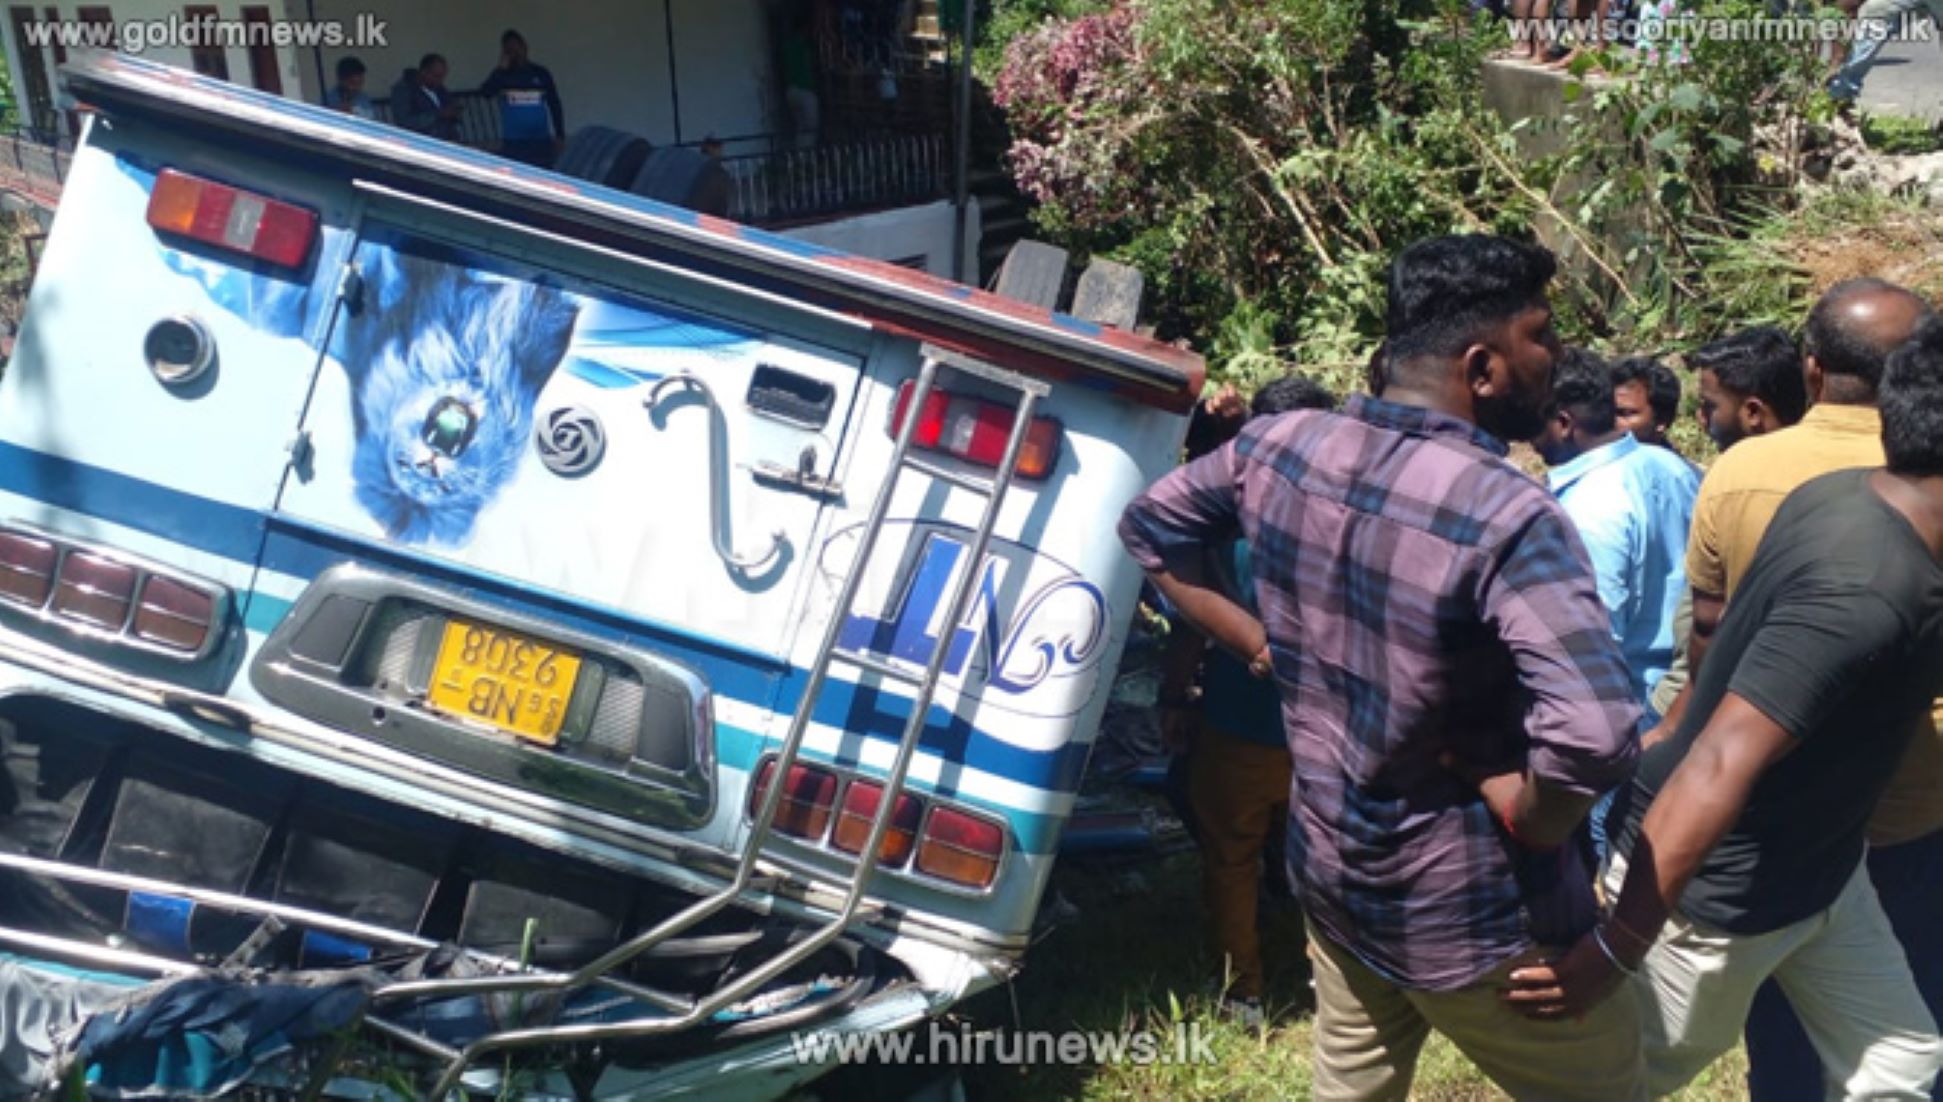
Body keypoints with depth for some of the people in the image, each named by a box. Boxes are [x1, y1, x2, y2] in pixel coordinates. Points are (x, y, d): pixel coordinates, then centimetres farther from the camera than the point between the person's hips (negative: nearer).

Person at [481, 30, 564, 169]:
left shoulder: (541, 73, 7)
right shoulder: (503, 75, 5)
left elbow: (555, 105, 9)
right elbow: (485, 92, -13)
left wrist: (560, 136, 2)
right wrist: (502, 68, -13)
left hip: (540, 142, 1)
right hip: (513, 143, -1)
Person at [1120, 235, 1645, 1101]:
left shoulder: (1280, 446, -6)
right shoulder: (1506, 513, -27)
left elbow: (1148, 526, 11)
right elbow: (1596, 736, -38)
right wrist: (1523, 816, -18)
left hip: (1328, 865, 7)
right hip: (1468, 907, -6)